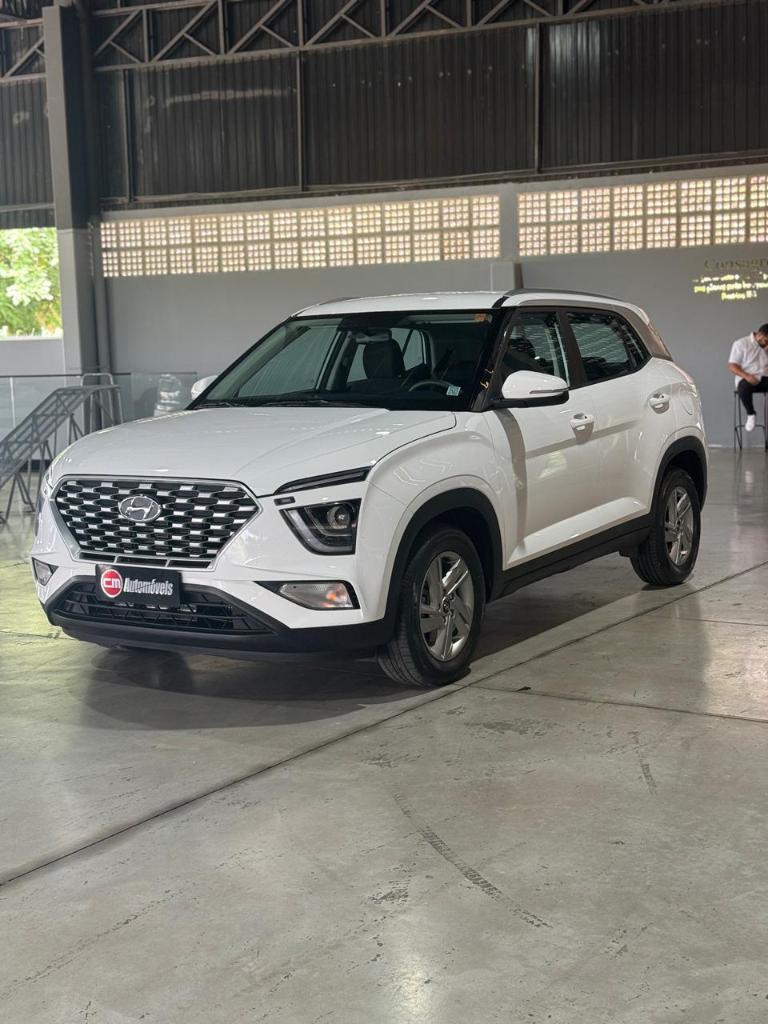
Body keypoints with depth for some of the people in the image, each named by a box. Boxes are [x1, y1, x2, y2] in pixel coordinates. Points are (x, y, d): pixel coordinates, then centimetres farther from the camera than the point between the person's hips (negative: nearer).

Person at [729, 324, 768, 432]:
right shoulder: (741, 344, 1)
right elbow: (732, 366, -7)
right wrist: (746, 376, -22)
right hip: (749, 378, -3)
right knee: (744, 387, -40)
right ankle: (751, 415, -18)